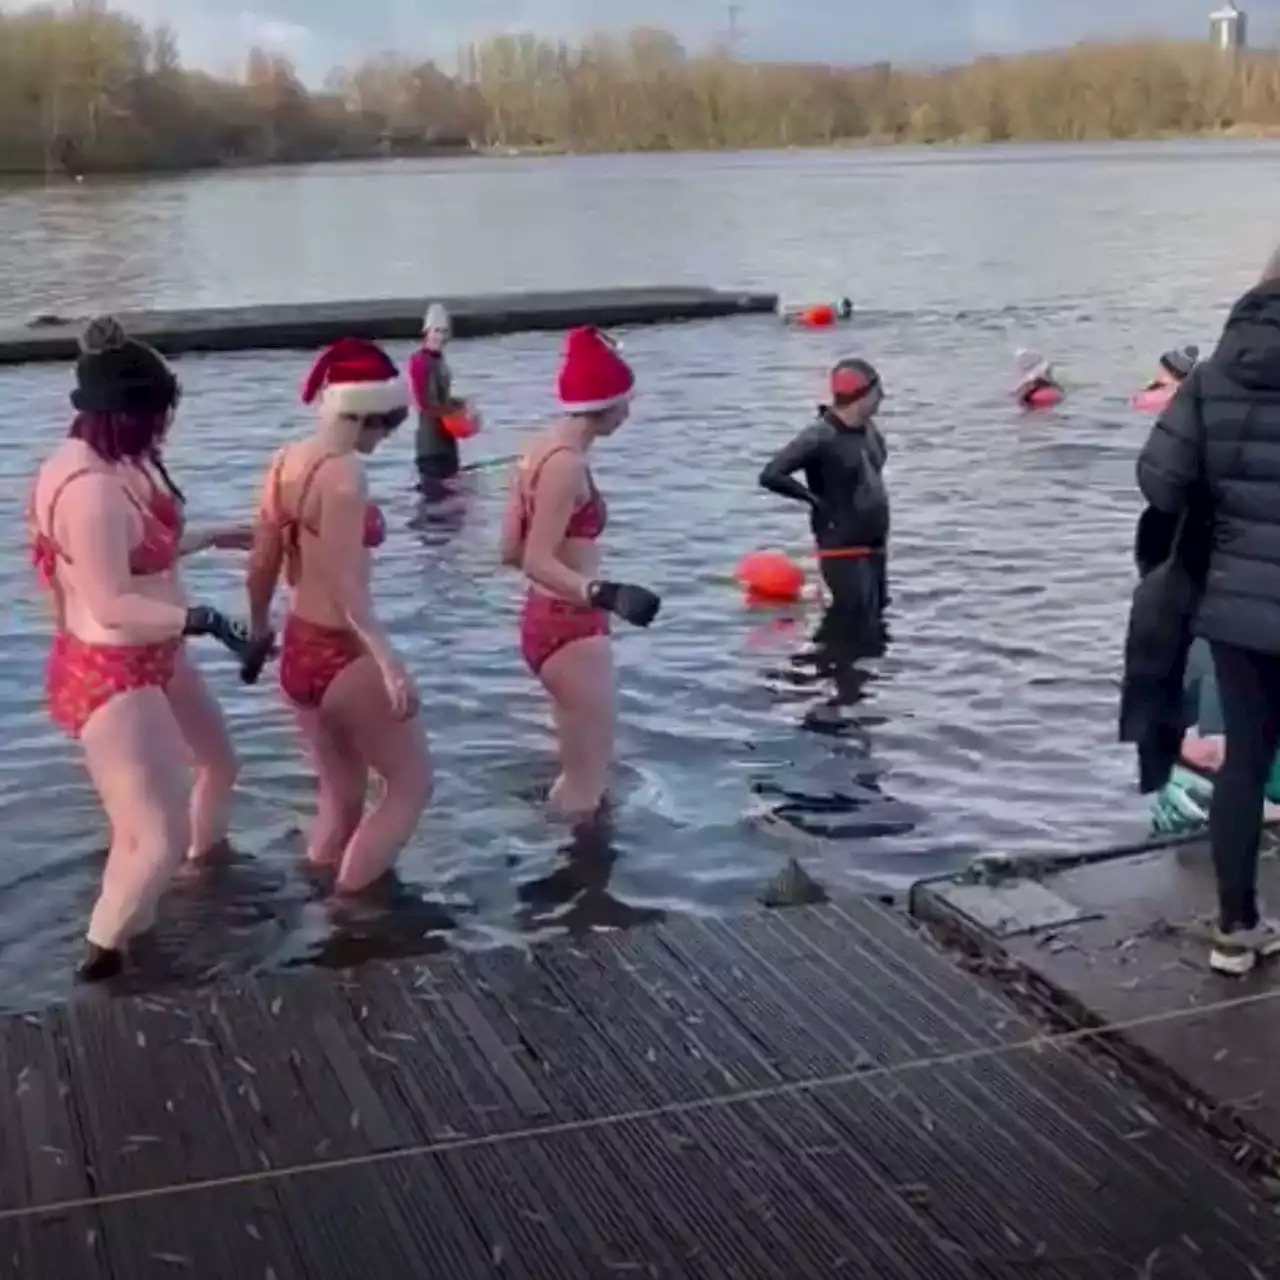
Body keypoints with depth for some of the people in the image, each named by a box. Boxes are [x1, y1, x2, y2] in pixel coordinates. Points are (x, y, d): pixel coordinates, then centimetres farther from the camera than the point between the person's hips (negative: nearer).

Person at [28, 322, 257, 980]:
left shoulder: (114, 466, 2)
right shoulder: (91, 488, -30)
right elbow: (111, 606, -30)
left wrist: (216, 537, 27)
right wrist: (200, 618, -30)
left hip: (154, 659, 11)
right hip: (110, 676, -11)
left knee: (218, 762, 31)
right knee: (160, 840, -14)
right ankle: (102, 962, 7)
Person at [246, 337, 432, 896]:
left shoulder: (285, 462, 4)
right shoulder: (343, 473, -20)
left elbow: (262, 567, 11)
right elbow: (344, 584, -27)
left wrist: (258, 633, 26)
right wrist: (389, 661, -33)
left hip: (299, 651, 8)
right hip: (344, 654, -8)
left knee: (341, 795, 21)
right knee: (411, 784, 9)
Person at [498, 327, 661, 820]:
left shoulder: (538, 451, 7)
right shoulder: (567, 464, -21)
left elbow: (510, 551, 10)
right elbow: (538, 563, -26)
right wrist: (606, 594, -40)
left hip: (549, 620, 10)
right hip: (571, 628, -10)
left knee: (581, 769, 25)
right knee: (587, 782, 1)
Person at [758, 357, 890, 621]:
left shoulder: (868, 430, 5)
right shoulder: (820, 437, -20)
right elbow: (771, 475, -25)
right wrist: (818, 500, -19)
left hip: (875, 549, 9)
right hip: (844, 553, -9)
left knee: (875, 623, 17)